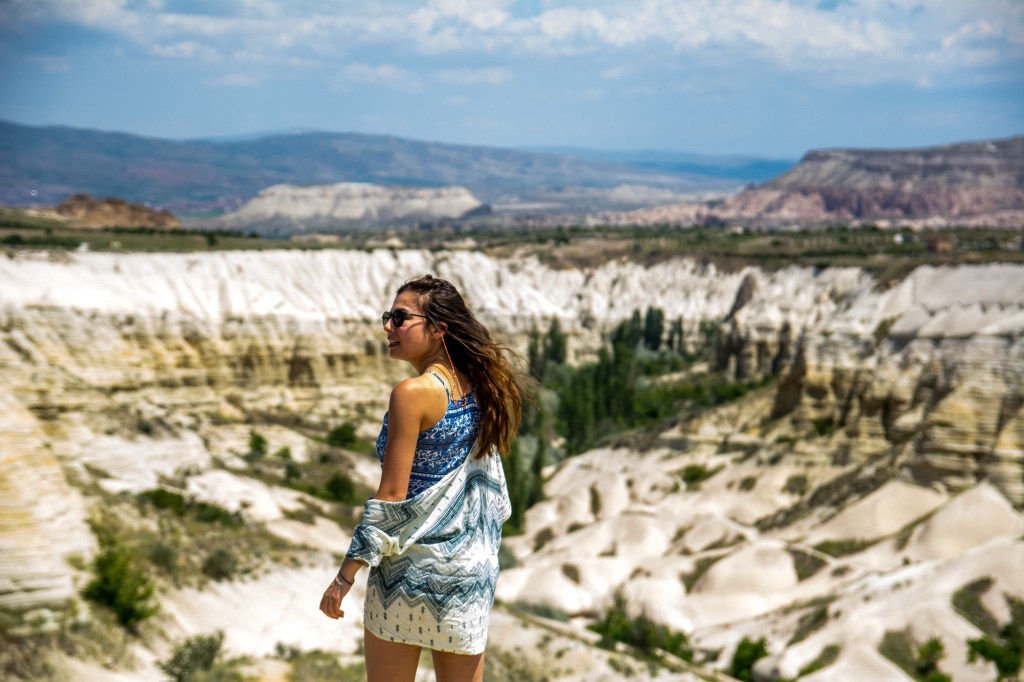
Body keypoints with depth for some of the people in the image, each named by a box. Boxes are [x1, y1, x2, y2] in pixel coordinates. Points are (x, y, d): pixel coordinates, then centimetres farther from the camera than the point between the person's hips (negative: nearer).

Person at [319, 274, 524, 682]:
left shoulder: (413, 393, -16)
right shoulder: (476, 388, 5)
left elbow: (391, 496, -17)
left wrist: (345, 576, -12)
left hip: (412, 570, -7)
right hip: (472, 569, 7)